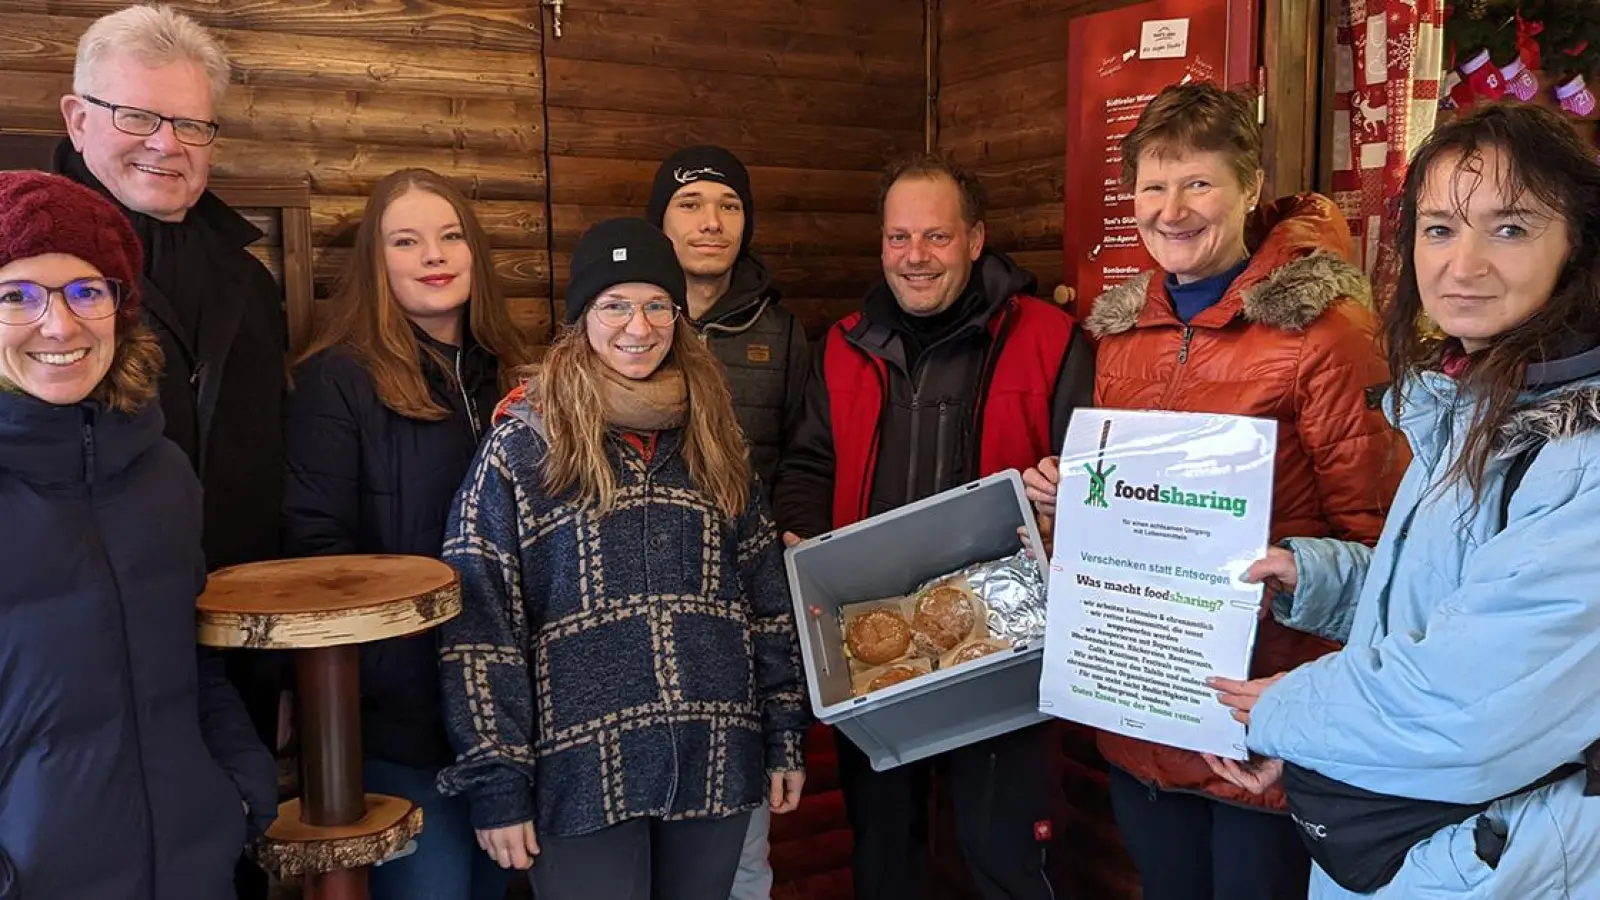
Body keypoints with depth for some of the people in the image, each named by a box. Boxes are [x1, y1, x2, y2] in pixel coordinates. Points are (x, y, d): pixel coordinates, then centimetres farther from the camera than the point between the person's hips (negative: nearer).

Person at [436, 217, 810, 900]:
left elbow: (768, 598, 12)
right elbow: (477, 627, -5)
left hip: (716, 764, 4)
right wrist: (497, 782, -9)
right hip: (585, 772, -3)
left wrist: (785, 737, 9)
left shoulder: (712, 440, 9)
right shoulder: (522, 447, -3)